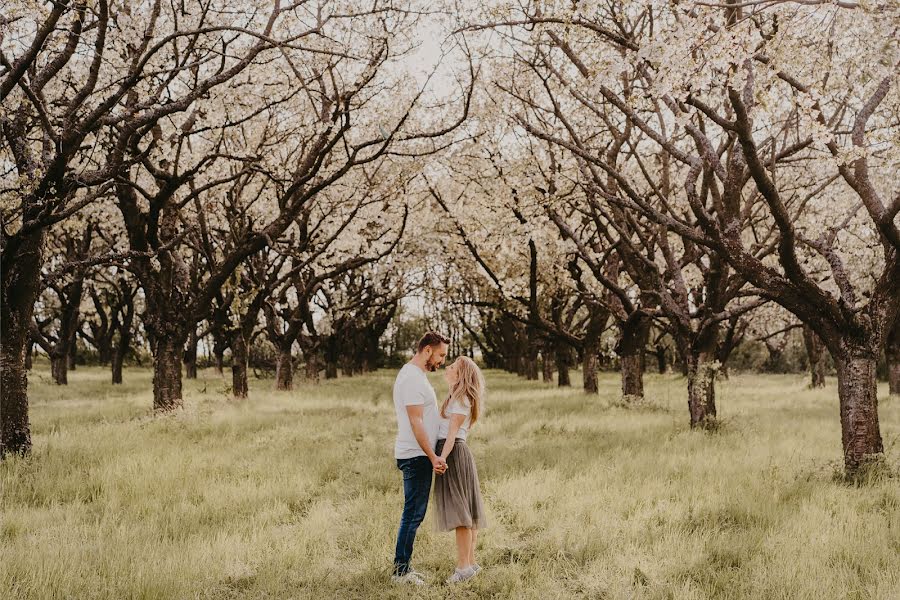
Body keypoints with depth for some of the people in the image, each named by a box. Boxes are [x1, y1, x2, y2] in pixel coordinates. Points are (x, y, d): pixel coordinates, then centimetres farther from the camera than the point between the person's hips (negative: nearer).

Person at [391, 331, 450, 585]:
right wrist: (432, 457, -21)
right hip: (416, 456, -10)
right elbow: (416, 423, -21)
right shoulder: (412, 378, -16)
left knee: (414, 513, 14)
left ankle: (403, 566, 21)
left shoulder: (414, 375, 17)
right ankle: (401, 570, 1)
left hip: (419, 456, 10)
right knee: (413, 514, -5)